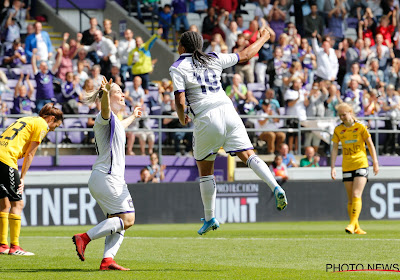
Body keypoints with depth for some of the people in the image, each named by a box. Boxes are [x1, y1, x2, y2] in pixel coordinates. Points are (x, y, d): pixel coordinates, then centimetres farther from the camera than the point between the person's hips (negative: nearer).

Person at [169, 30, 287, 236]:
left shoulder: (178, 68, 2)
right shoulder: (214, 59, 15)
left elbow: (180, 101, -9)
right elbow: (246, 55, 25)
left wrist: (182, 118, 12)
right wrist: (263, 39, 42)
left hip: (205, 118, -4)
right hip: (227, 110, 4)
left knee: (205, 171, 10)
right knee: (248, 155, -1)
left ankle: (210, 218, 14)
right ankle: (275, 187, -25)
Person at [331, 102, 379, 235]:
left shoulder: (360, 127, -3)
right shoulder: (338, 130, 5)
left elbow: (370, 144, 2)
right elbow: (335, 148, 8)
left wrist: (375, 163, 0)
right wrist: (332, 167, 2)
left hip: (361, 164, -3)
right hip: (347, 167, 3)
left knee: (356, 195, -17)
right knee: (351, 199, 4)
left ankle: (352, 224, -21)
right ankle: (356, 227, 12)